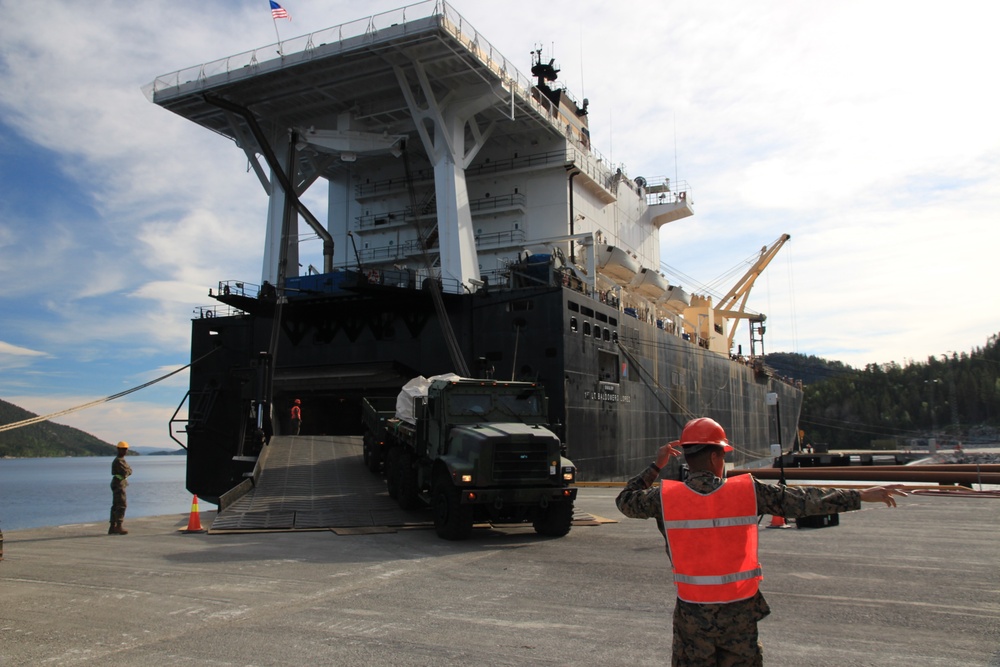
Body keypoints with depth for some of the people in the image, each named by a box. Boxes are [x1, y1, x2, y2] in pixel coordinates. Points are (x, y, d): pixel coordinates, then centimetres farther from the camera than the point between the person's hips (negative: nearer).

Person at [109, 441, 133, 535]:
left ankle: (113, 527, 13)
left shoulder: (121, 460, 20)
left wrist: (127, 471, -4)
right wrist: (128, 471, 0)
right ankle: (118, 527, -13)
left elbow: (129, 471, 15)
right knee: (121, 505, -12)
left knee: (116, 506, 10)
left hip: (118, 484, 10)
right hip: (119, 484, -10)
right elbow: (126, 472, -20)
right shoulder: (118, 461, -12)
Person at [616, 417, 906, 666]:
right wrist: (863, 495, 5)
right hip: (739, 611, 0)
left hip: (692, 613, 0)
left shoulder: (666, 496, -7)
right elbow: (806, 500, -3)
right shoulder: (748, 490, -7)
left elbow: (626, 501, 11)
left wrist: (655, 465, 18)